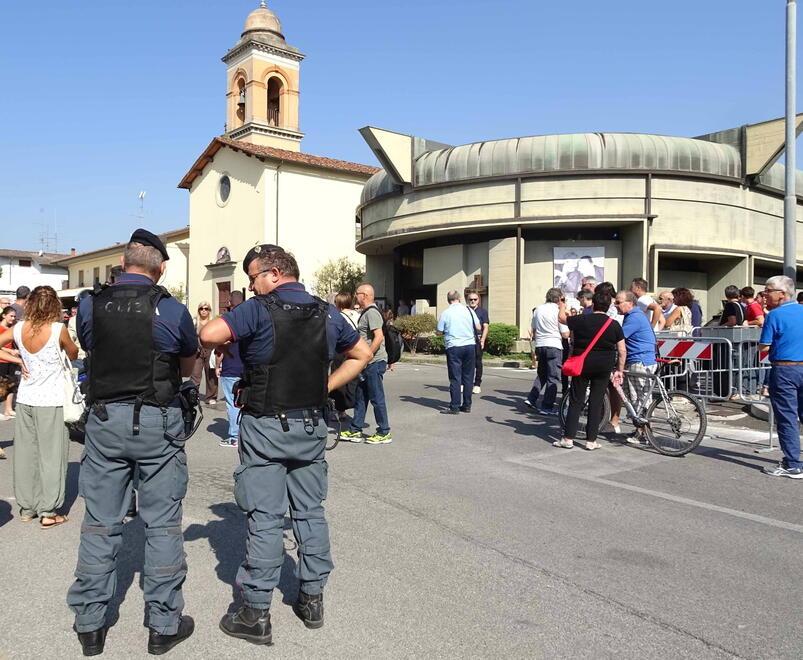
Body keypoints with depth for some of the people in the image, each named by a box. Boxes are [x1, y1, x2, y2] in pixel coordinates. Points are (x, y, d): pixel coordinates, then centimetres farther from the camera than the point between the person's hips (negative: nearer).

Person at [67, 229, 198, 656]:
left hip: (103, 418, 3)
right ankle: (163, 625, 17)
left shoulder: (90, 305, 0)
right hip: (158, 422, -3)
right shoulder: (171, 310, -9)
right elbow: (189, 368, 5)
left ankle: (89, 625, 25)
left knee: (100, 524, 13)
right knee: (162, 524, 7)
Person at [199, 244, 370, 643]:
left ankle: (256, 614, 11)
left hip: (266, 427, -5)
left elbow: (208, 336, -23)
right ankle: (312, 598, 25)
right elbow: (362, 354, 15)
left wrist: (232, 343, -1)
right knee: (310, 510, 14)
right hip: (312, 425, 5)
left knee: (265, 518, 1)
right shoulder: (327, 313, 5)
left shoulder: (260, 310, -11)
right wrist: (325, 386, 11)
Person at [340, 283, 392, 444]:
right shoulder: (365, 312, 18)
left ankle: (384, 433, 6)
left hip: (375, 362, -10)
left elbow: (379, 337, -24)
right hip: (369, 363, 10)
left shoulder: (372, 312, -15)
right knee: (360, 396, 14)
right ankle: (355, 430, 21)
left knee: (377, 398, -3)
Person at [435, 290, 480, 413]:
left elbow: (439, 333, 0)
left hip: (454, 347, -2)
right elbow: (478, 328, 7)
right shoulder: (469, 310, 3)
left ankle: (454, 407, -2)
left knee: (455, 378, 0)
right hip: (470, 345, 3)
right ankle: (467, 405, 14)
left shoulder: (445, 313, -3)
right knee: (468, 377, 10)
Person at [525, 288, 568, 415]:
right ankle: (547, 407, 1)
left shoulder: (538, 309, 8)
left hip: (540, 345, 6)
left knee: (541, 375, 21)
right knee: (553, 377, 1)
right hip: (554, 346, -6)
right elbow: (565, 334, -8)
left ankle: (531, 399, 14)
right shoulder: (559, 311, -9)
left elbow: (534, 330, 15)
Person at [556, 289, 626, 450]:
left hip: (582, 364, -1)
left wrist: (562, 307, 29)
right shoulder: (614, 325, -4)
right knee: (596, 403, 6)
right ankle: (591, 440, 9)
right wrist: (619, 370, 7)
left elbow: (561, 318, 8)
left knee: (576, 402, 6)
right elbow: (622, 351, -3)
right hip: (604, 368, 1)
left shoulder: (581, 320, -9)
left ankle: (568, 438, 5)